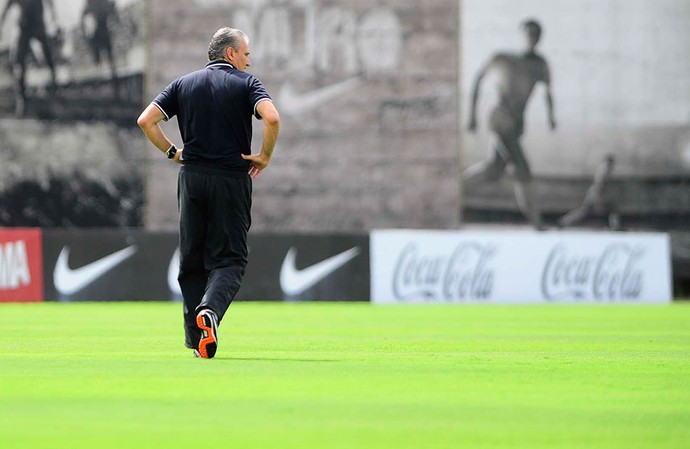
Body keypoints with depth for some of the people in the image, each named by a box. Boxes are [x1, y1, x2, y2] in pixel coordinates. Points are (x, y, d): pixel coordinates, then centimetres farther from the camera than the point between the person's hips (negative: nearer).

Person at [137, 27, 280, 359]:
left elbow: (146, 121, 2)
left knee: (192, 260, 12)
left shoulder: (183, 84, 10)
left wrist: (172, 152, 12)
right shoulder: (246, 83, 0)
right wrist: (265, 156, -4)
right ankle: (210, 309, -28)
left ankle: (196, 339, 9)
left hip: (191, 179, 3)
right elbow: (272, 118, -18)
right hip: (232, 180, -3)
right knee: (229, 258, 1)